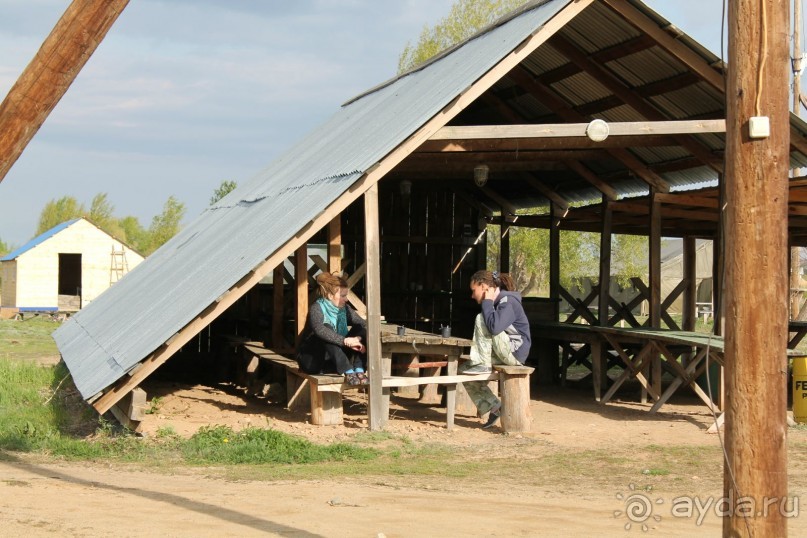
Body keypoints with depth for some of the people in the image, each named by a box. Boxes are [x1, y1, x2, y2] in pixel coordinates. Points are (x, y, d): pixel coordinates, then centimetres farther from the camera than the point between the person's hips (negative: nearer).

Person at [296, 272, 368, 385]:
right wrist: (345, 341, -45)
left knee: (358, 330, -10)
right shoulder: (317, 309, -16)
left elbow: (364, 325, -7)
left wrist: (358, 338, -30)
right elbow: (319, 329, -36)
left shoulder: (344, 309, 3)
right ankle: (348, 373, -42)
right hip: (311, 361, -6)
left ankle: (359, 371, -27)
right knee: (328, 329, -32)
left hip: (334, 361, 6)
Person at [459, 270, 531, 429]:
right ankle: (493, 407, 7)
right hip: (503, 353, 10)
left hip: (514, 352, -10)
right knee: (464, 370, 6)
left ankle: (483, 365, -19)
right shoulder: (497, 302, 13)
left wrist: (487, 302, -21)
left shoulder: (508, 302, -17)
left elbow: (494, 327, -33)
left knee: (481, 319, -22)